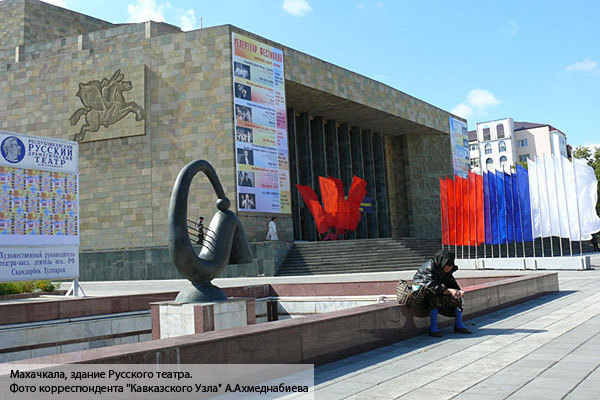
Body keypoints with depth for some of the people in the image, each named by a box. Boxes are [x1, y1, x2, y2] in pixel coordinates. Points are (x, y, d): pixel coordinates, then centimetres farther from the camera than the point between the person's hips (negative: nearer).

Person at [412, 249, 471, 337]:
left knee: (457, 296, -4)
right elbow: (432, 287, -36)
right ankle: (433, 329, -32)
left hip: (435, 288, 8)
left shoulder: (448, 269, -4)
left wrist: (458, 291, -24)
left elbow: (451, 282, -2)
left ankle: (458, 325, 5)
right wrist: (450, 291, -44)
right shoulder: (430, 268, -29)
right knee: (435, 297, -38)